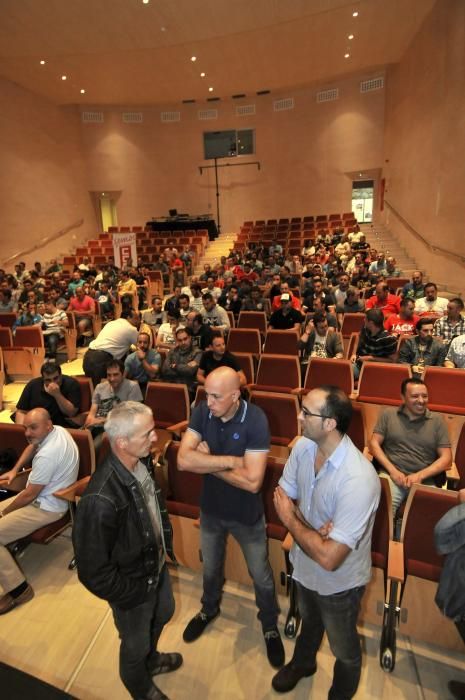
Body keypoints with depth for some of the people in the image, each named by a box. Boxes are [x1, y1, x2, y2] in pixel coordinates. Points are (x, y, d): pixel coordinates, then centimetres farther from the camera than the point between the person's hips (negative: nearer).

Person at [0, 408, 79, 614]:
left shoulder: (47, 455, -33)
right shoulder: (58, 430, -5)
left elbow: (29, 495, -21)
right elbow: (32, 447, 19)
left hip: (46, 507, -10)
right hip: (45, 495, 10)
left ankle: (18, 589, 0)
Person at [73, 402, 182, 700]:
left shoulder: (143, 462, -18)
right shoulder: (100, 500, -41)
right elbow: (94, 572, -27)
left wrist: (166, 546, 9)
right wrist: (133, 594, -14)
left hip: (158, 564, 6)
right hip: (133, 585, -6)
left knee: (163, 614, 32)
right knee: (136, 645, 24)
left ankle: (151, 659, 65)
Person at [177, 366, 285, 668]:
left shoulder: (255, 420, -30)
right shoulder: (202, 412, -17)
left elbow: (252, 481, -32)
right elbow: (183, 460, -24)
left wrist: (207, 462, -24)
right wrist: (229, 461, -30)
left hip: (247, 515, -3)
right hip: (210, 509, 4)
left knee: (261, 576, 19)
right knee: (210, 567, 28)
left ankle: (270, 626, 49)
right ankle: (210, 608, 59)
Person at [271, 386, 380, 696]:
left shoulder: (359, 480, -39)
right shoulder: (303, 446, -18)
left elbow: (328, 559, -36)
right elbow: (282, 497, -7)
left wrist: (290, 520, -23)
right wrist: (309, 528, -25)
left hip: (339, 582, -5)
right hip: (305, 566, 6)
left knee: (344, 649, 26)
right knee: (310, 621, 36)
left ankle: (341, 693, 58)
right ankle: (303, 662, 66)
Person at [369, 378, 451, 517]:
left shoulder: (437, 420, 10)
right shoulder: (388, 414, 9)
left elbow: (446, 458, 6)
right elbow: (374, 444, 6)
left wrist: (420, 476, -8)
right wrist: (392, 470, -8)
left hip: (425, 481, 2)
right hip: (391, 476, -1)